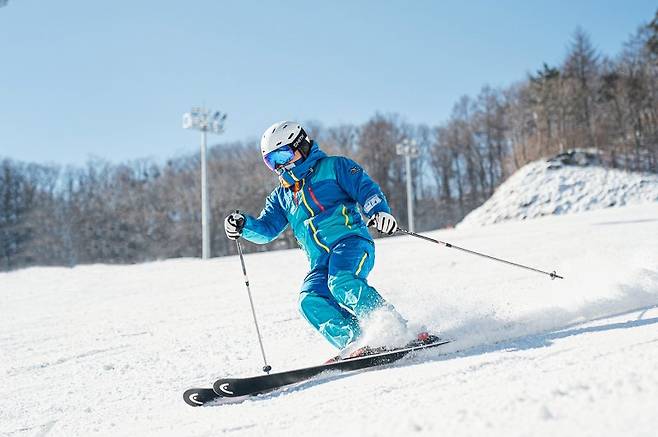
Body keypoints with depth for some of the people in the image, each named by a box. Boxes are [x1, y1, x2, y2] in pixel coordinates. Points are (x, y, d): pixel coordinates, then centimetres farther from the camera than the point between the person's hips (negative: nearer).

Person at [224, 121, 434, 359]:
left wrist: (379, 211, -20)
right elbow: (266, 228, 22)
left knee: (342, 283, -34)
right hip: (321, 262, 5)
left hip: (351, 242, -5)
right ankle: (354, 342, -32)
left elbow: (366, 188, 0)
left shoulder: (333, 166, 11)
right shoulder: (282, 195, 28)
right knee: (310, 300, -24)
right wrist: (243, 225, 1)